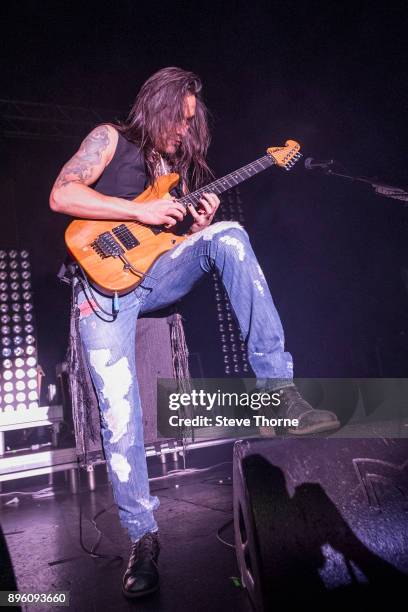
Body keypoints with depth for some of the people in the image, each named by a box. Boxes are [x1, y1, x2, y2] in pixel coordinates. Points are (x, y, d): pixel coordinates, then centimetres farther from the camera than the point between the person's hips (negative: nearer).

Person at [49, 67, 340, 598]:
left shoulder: (180, 164, 23)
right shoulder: (111, 139, 8)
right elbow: (61, 196, -8)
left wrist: (198, 229, -2)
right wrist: (140, 211, -14)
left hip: (157, 273, 4)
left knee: (229, 235, -22)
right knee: (117, 407, -18)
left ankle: (278, 389, -29)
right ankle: (143, 534, -2)